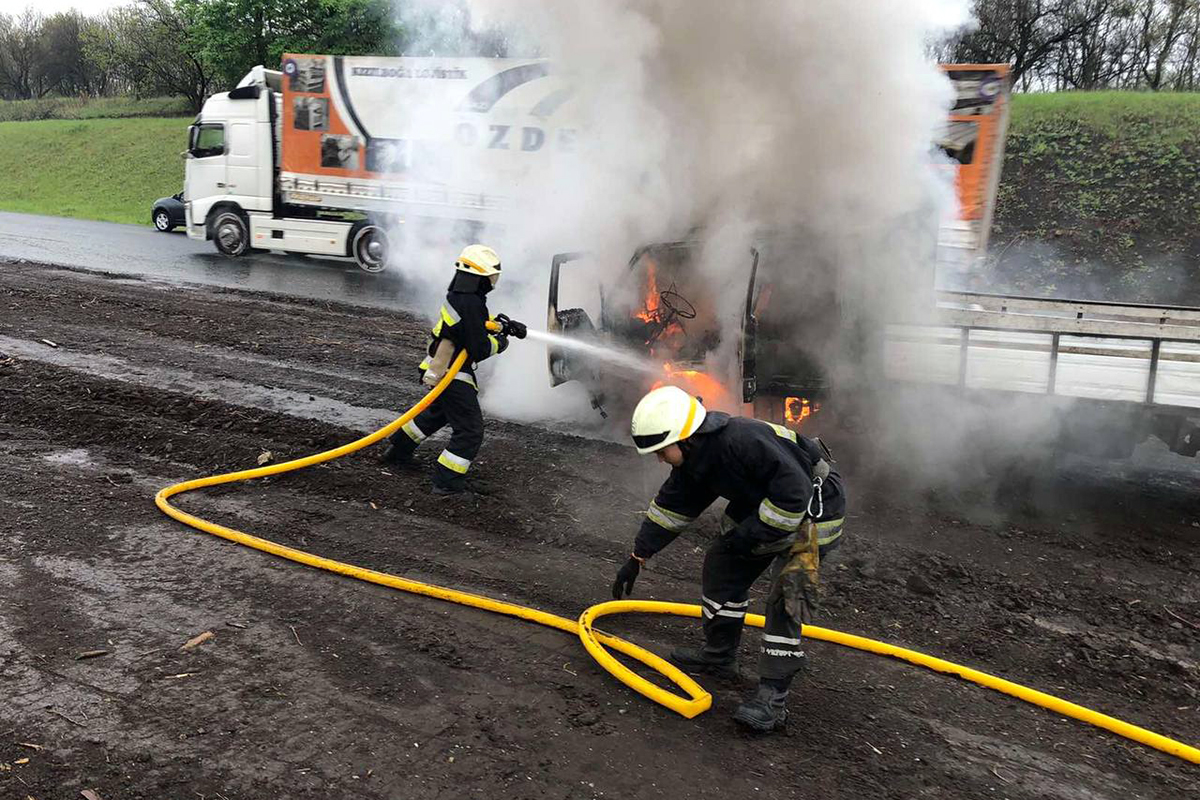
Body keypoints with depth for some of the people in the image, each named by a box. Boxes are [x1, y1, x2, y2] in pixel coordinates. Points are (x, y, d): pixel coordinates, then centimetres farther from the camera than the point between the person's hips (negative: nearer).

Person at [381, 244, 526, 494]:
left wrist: (506, 325, 15)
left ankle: (398, 451, 46)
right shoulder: (470, 305, -26)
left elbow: (482, 321, 24)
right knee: (470, 431, -2)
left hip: (437, 370, 10)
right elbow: (480, 350, -24)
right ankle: (447, 481, 2)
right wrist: (499, 343, -5)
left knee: (437, 412, 32)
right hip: (453, 376, -10)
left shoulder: (457, 297, 4)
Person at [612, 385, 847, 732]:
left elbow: (794, 493, -33)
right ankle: (718, 655, 26)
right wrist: (637, 558, 9)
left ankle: (773, 696, -10)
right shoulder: (693, 459, -6)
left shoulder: (744, 440, -35)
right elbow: (670, 507, 6)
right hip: (760, 508, 9)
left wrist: (750, 534, -24)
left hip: (812, 507, -9)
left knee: (787, 593, -17)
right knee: (721, 565, 9)